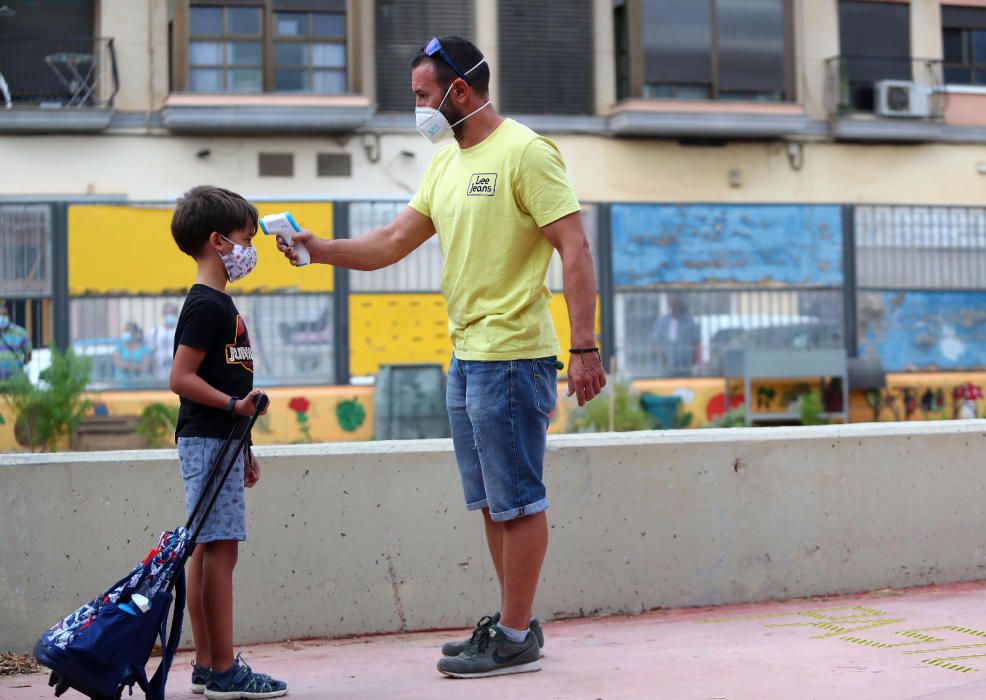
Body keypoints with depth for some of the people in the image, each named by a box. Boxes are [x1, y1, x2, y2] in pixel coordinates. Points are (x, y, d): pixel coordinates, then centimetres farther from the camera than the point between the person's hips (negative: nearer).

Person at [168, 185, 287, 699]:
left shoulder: (217, 304, 18)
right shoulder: (207, 306, -13)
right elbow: (181, 377, -18)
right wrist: (234, 405, -26)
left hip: (218, 442, 10)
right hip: (208, 442, -10)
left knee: (206, 551, 10)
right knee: (219, 550, -9)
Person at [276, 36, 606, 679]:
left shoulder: (525, 152, -11)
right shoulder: (445, 163, 16)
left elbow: (575, 249, -16)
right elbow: (395, 242, 19)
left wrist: (585, 348, -21)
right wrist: (320, 249, 8)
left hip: (511, 356, -9)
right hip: (466, 355, 9)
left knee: (518, 500, -2)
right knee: (491, 501, 15)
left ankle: (514, 640, 5)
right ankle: (514, 623, 25)